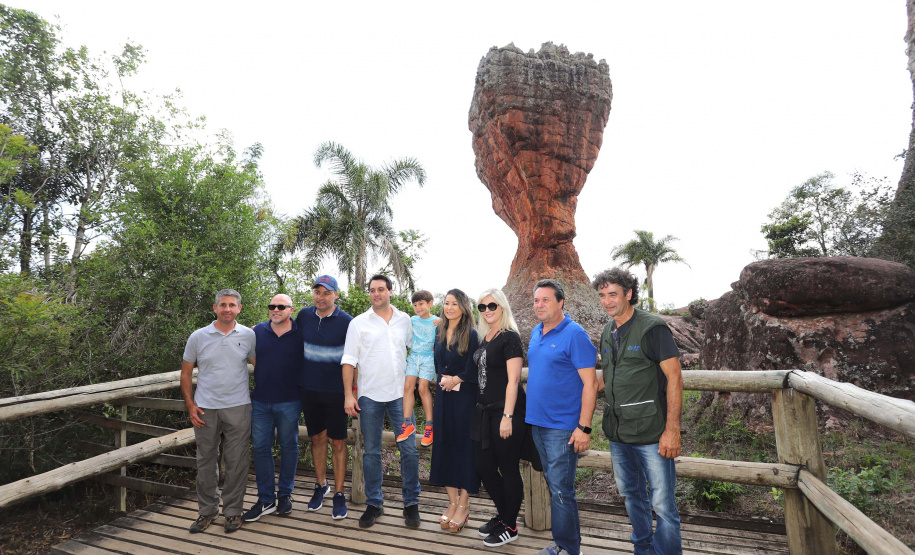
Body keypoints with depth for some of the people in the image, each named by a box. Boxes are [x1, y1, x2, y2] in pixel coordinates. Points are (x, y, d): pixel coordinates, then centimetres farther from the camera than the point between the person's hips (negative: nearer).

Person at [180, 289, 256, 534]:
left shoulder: (249, 336, 0)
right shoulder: (198, 337, 0)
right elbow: (186, 373, 7)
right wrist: (190, 405, 0)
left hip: (238, 407, -1)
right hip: (205, 409, 1)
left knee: (237, 462, 5)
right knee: (206, 461, 12)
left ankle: (233, 511, 21)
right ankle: (207, 510, 29)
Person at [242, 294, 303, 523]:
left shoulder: (301, 333, -5)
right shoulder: (258, 331, 3)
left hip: (289, 403, -2)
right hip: (260, 401, 3)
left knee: (288, 447, 10)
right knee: (260, 448, 7)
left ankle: (285, 494, 27)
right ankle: (266, 499, 20)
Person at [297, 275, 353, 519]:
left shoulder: (346, 321, -11)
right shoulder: (304, 316, 1)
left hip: (336, 391, -4)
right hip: (309, 389, 4)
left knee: (338, 442, 4)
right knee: (317, 438, 16)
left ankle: (339, 494, 18)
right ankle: (321, 485, 33)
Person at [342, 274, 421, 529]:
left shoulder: (404, 320, 6)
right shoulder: (358, 323, 1)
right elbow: (349, 361, -1)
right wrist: (348, 395, -7)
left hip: (400, 394, 1)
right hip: (370, 396, -1)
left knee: (409, 449, 0)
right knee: (371, 452, 8)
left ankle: (411, 503, 15)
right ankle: (374, 503, 23)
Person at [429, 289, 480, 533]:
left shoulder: (471, 335, -9)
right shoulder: (439, 333, 9)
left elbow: (472, 371, -12)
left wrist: (454, 380, -6)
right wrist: (444, 380, -1)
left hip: (465, 398, -6)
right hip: (444, 398, 6)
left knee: (464, 447, 1)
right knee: (444, 447, 9)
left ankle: (463, 506, 12)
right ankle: (452, 502, 22)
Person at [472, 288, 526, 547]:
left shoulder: (510, 337, -11)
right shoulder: (484, 338, 11)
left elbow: (513, 380, -16)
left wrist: (507, 416, -20)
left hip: (505, 412, -8)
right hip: (484, 411, 8)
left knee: (508, 470, 5)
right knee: (484, 467, 14)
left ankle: (510, 526, 23)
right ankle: (502, 514, 35)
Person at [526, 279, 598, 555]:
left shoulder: (574, 334, -14)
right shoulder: (536, 333, 9)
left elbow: (590, 383, -16)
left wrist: (584, 427, -19)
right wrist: (532, 415, 16)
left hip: (562, 426, -7)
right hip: (537, 423, 8)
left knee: (561, 489, -1)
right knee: (553, 484, 17)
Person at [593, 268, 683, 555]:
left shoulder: (653, 327, -10)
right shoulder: (607, 332, 10)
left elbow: (674, 378, -13)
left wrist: (672, 429, -17)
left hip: (651, 431, -7)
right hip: (618, 433, 7)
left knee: (662, 503, 0)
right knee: (630, 494, 19)